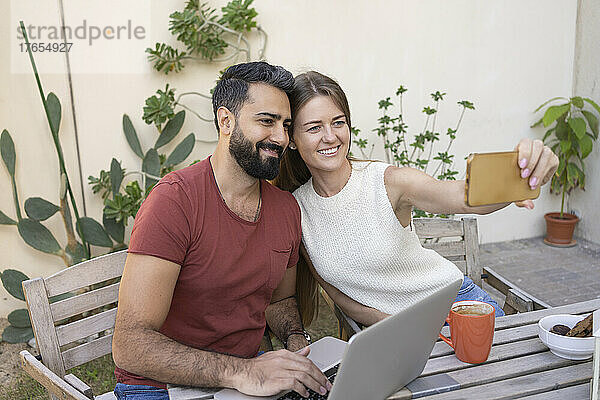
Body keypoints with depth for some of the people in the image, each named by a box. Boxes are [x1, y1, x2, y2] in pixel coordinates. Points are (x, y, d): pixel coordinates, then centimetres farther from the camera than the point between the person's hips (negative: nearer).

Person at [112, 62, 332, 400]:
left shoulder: (287, 208, 3)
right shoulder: (175, 200, -18)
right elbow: (130, 346, -23)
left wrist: (295, 340, -2)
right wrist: (241, 373, -31)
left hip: (249, 369, 6)